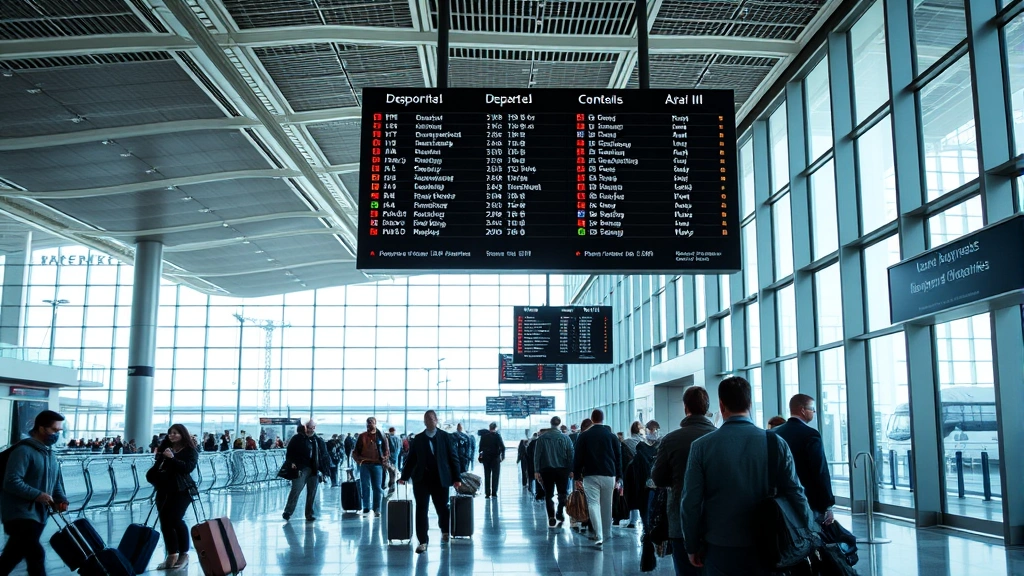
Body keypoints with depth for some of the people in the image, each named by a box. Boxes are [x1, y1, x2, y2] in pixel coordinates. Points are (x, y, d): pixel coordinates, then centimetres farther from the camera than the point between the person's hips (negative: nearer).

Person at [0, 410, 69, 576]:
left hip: (38, 514, 9)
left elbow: (56, 483, 22)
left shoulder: (51, 454, 16)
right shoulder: (24, 450, -14)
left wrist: (61, 499, 3)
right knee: (36, 554, -18)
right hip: (20, 513, -9)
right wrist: (37, 495, -23)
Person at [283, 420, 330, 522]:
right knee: (296, 490, -9)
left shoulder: (319, 441, 12)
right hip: (300, 469, -3)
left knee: (312, 492, 5)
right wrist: (292, 462, -14)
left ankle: (310, 514, 13)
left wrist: (323, 468, 1)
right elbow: (290, 452, 0)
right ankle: (288, 511, 0)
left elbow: (324, 455, 11)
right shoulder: (297, 438, 3)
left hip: (314, 470, 3)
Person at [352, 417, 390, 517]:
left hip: (377, 465, -1)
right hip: (365, 464, 1)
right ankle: (366, 508, 3)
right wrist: (358, 460, -5)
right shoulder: (362, 436, 9)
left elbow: (387, 450, 11)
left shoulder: (381, 436, 8)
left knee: (377, 487, 0)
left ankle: (377, 509, 5)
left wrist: (384, 459, -4)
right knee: (365, 486, -2)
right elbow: (355, 451, 11)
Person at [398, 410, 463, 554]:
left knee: (442, 508, 7)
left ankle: (445, 531, 37)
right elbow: (411, 459, 9)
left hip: (440, 479, -1)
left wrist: (457, 478, -6)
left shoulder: (445, 437, 3)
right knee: (421, 509, -3)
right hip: (421, 479, 1)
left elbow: (453, 457, 0)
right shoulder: (418, 438, 8)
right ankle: (422, 541, 4)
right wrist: (404, 477, 1)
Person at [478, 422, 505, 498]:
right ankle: (494, 492, 0)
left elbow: (481, 447, 3)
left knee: (487, 476, 8)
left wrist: (480, 455, 10)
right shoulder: (497, 435, -8)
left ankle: (487, 493, 4)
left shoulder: (484, 436, 1)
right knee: (495, 475, 5)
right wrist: (503, 456, -2)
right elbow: (502, 447, -11)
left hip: (486, 458, 2)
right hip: (495, 458, -2)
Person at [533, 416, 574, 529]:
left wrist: (536, 471, -1)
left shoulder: (542, 438, -1)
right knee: (562, 493, 11)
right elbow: (570, 454, -4)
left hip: (546, 470, 0)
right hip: (562, 470, 0)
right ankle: (560, 515, 0)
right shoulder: (565, 438, -2)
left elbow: (537, 455, -3)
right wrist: (571, 470, -1)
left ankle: (551, 519, -1)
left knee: (548, 495, 6)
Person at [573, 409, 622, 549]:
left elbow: (578, 458, 1)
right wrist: (618, 478, 11)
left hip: (590, 476, -2)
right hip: (609, 475, 2)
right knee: (607, 505, 13)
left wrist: (577, 477, 6)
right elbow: (619, 458, 7)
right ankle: (607, 534, 24)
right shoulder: (612, 436, 6)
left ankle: (599, 536, -22)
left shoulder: (584, 436, 2)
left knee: (593, 504, -7)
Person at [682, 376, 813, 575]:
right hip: (764, 549, 1)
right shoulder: (775, 443, -7)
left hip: (719, 549, -1)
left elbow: (690, 502, -8)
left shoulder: (701, 446, -9)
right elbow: (795, 494, -4)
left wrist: (693, 546, 5)